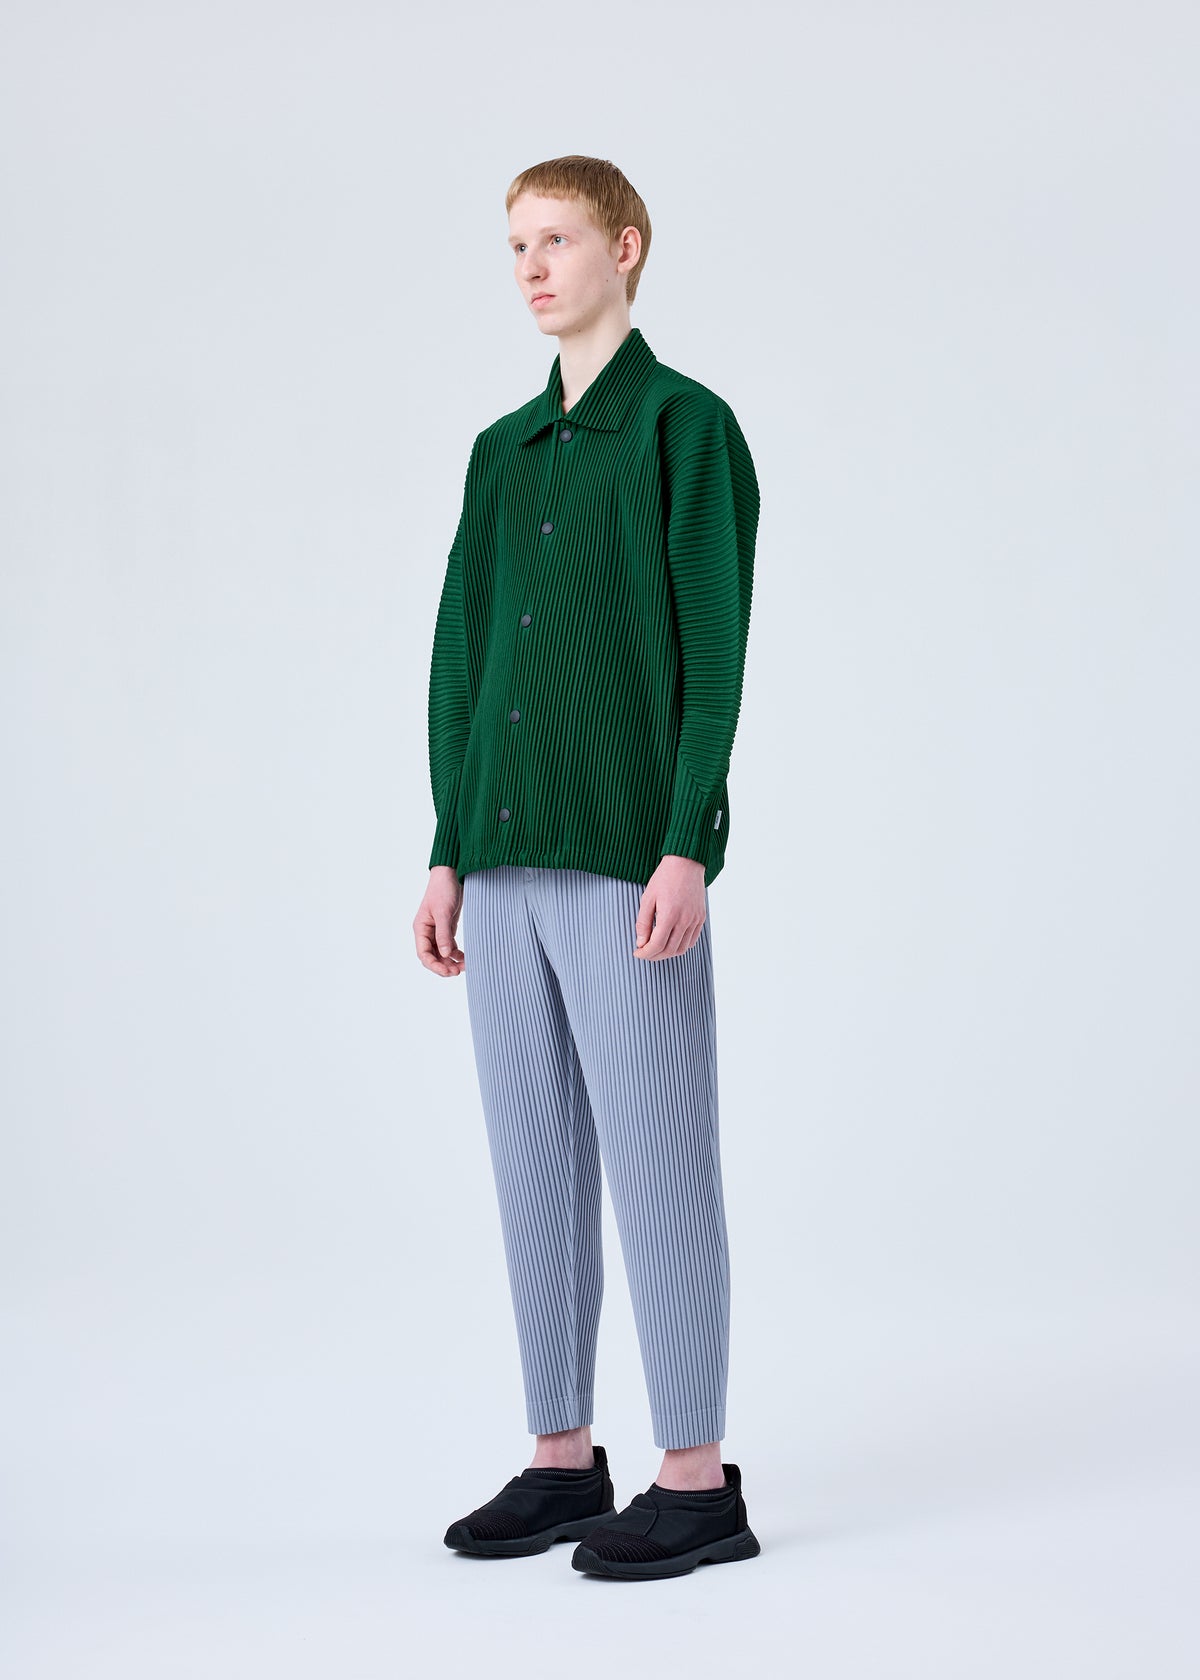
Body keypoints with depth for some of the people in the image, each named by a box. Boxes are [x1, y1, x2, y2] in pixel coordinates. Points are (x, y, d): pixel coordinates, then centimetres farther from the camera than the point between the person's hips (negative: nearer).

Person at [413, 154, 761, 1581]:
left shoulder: (687, 428, -3)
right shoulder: (502, 449, 16)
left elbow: (713, 651, -9)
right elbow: (458, 656, 16)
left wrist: (687, 846, -16)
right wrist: (448, 855, 11)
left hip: (630, 863, -7)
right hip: (506, 864, 7)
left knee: (659, 1160, -3)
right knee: (535, 1162, 10)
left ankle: (697, 1481, 5)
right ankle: (563, 1461, 19)